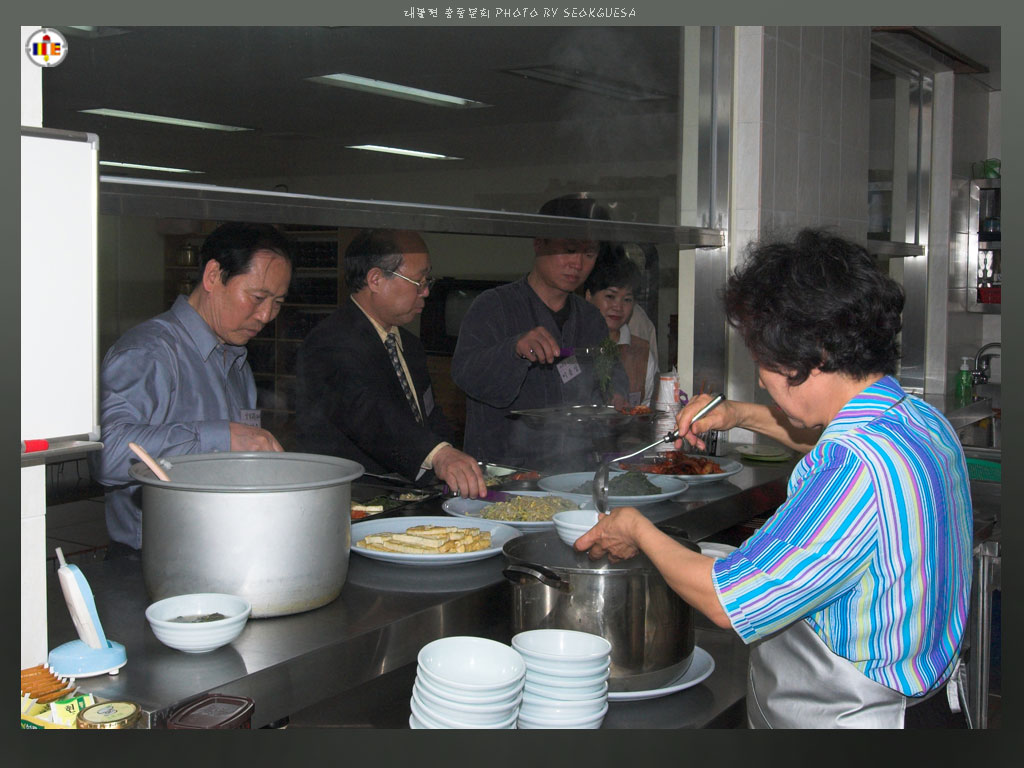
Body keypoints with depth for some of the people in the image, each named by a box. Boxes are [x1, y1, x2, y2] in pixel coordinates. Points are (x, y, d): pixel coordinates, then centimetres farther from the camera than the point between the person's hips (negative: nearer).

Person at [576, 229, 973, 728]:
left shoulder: (857, 470, -29)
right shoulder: (921, 420, 0)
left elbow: (730, 603, -22)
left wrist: (639, 532, -6)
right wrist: (743, 416, 19)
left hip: (838, 715, -9)